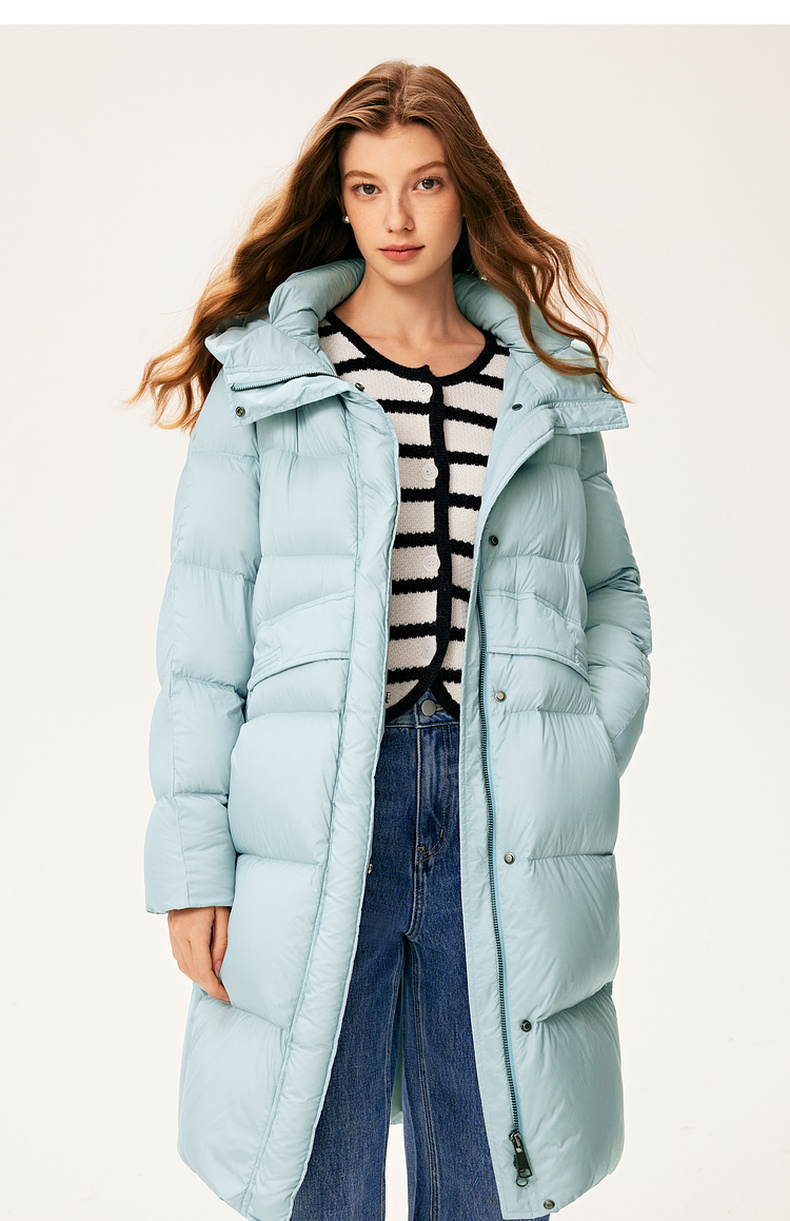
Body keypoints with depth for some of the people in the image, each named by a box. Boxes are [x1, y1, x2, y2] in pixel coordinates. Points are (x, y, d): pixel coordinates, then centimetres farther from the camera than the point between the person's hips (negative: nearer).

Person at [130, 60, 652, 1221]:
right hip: (316, 818, -2)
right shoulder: (264, 380, 2)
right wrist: (195, 868, -6)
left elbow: (616, 594, 19)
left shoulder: (547, 386, 10)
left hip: (501, 830, 2)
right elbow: (204, 636, -1)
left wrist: (592, 757, 3)